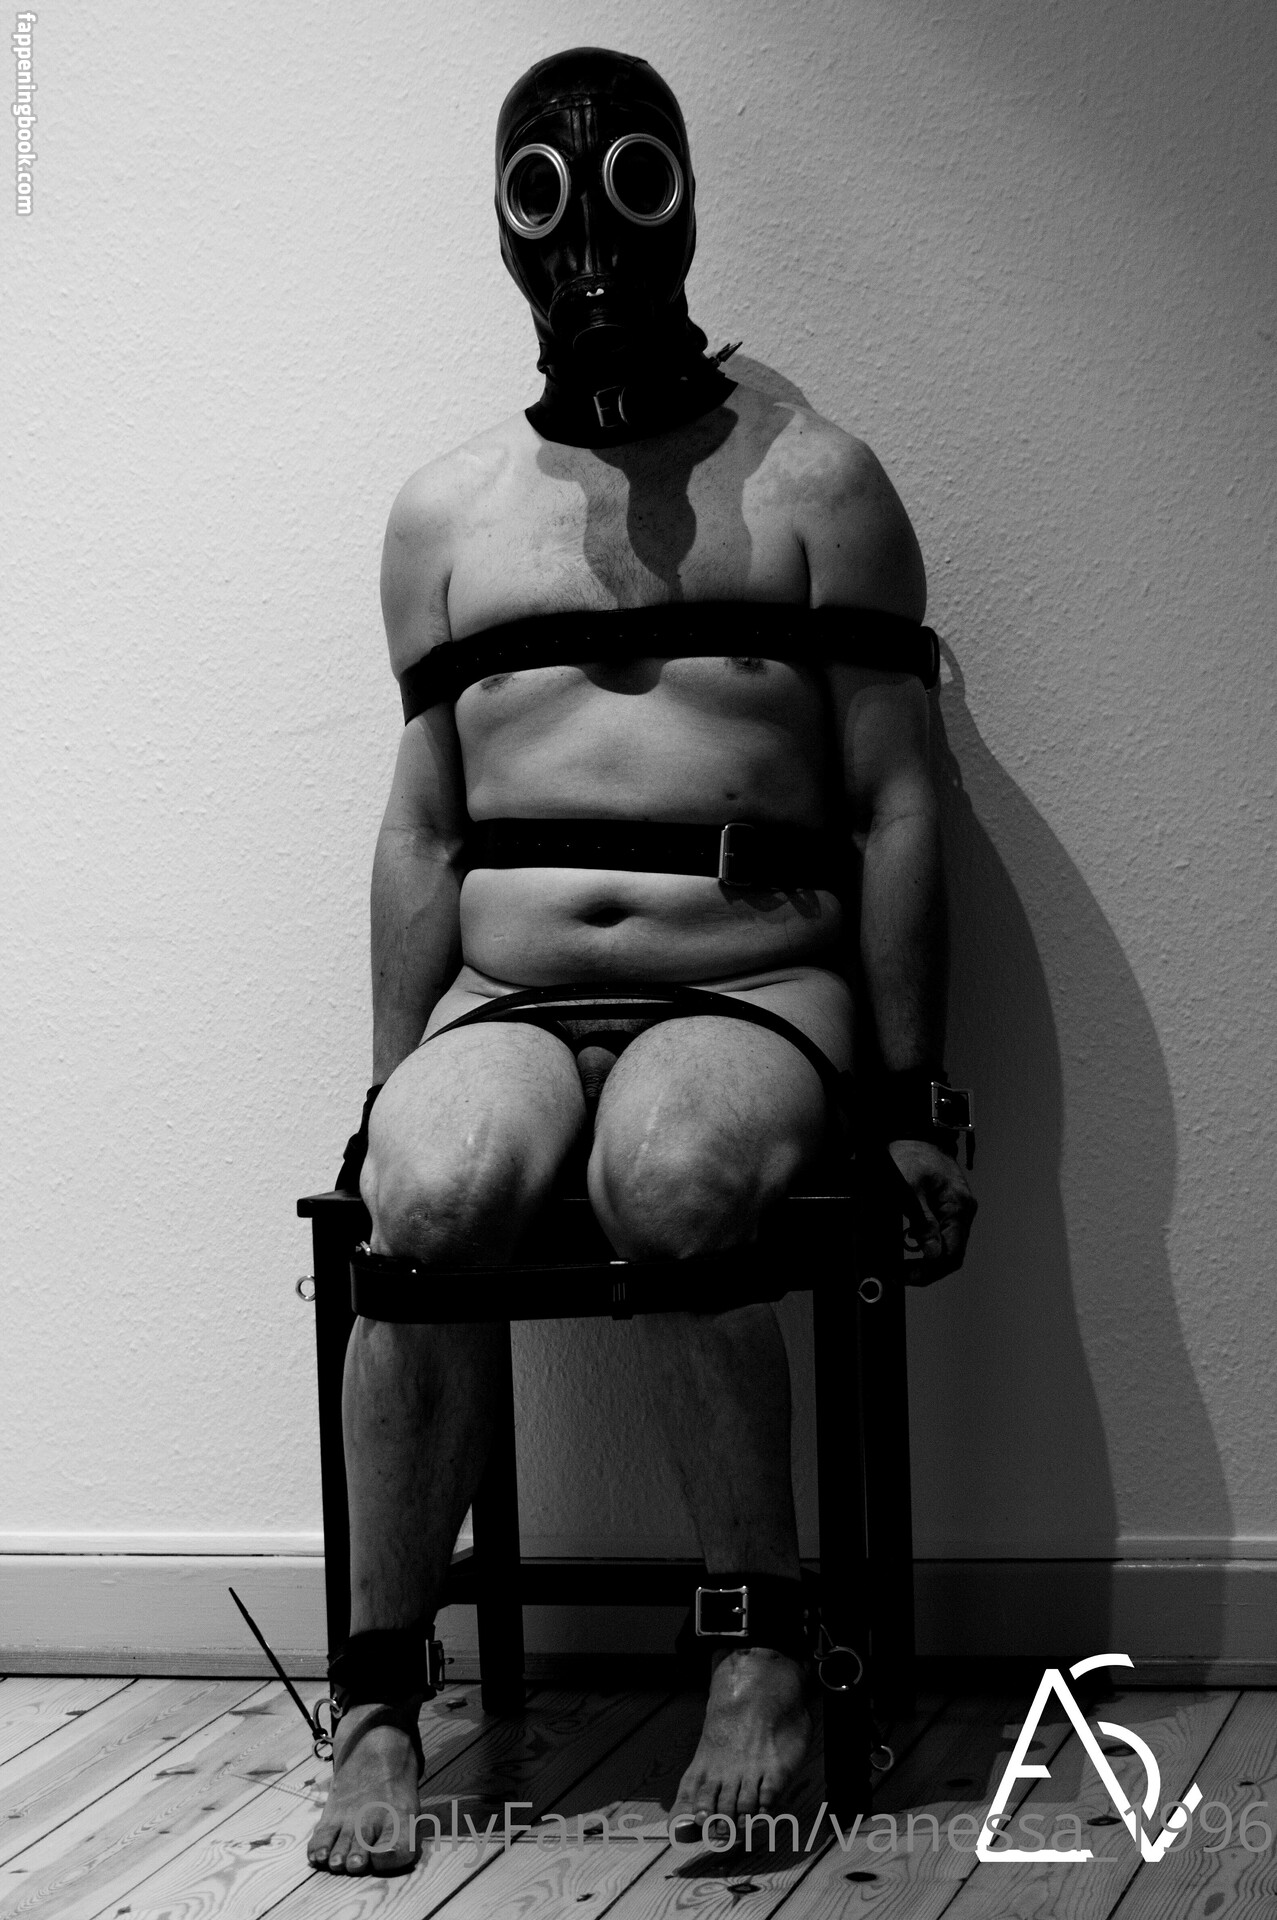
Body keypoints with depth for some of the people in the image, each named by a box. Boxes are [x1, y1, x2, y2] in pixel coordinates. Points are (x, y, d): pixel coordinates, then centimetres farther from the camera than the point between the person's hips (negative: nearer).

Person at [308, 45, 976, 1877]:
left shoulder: (814, 482, 8)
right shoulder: (444, 510, 17)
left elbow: (893, 805, 4)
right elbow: (424, 829, 17)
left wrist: (910, 1103, -3)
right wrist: (385, 1095, 8)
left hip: (752, 987, -2)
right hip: (507, 994, 2)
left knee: (668, 1178, -37)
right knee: (428, 1196, -32)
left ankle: (768, 1647, -17)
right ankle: (380, 1701, -19)